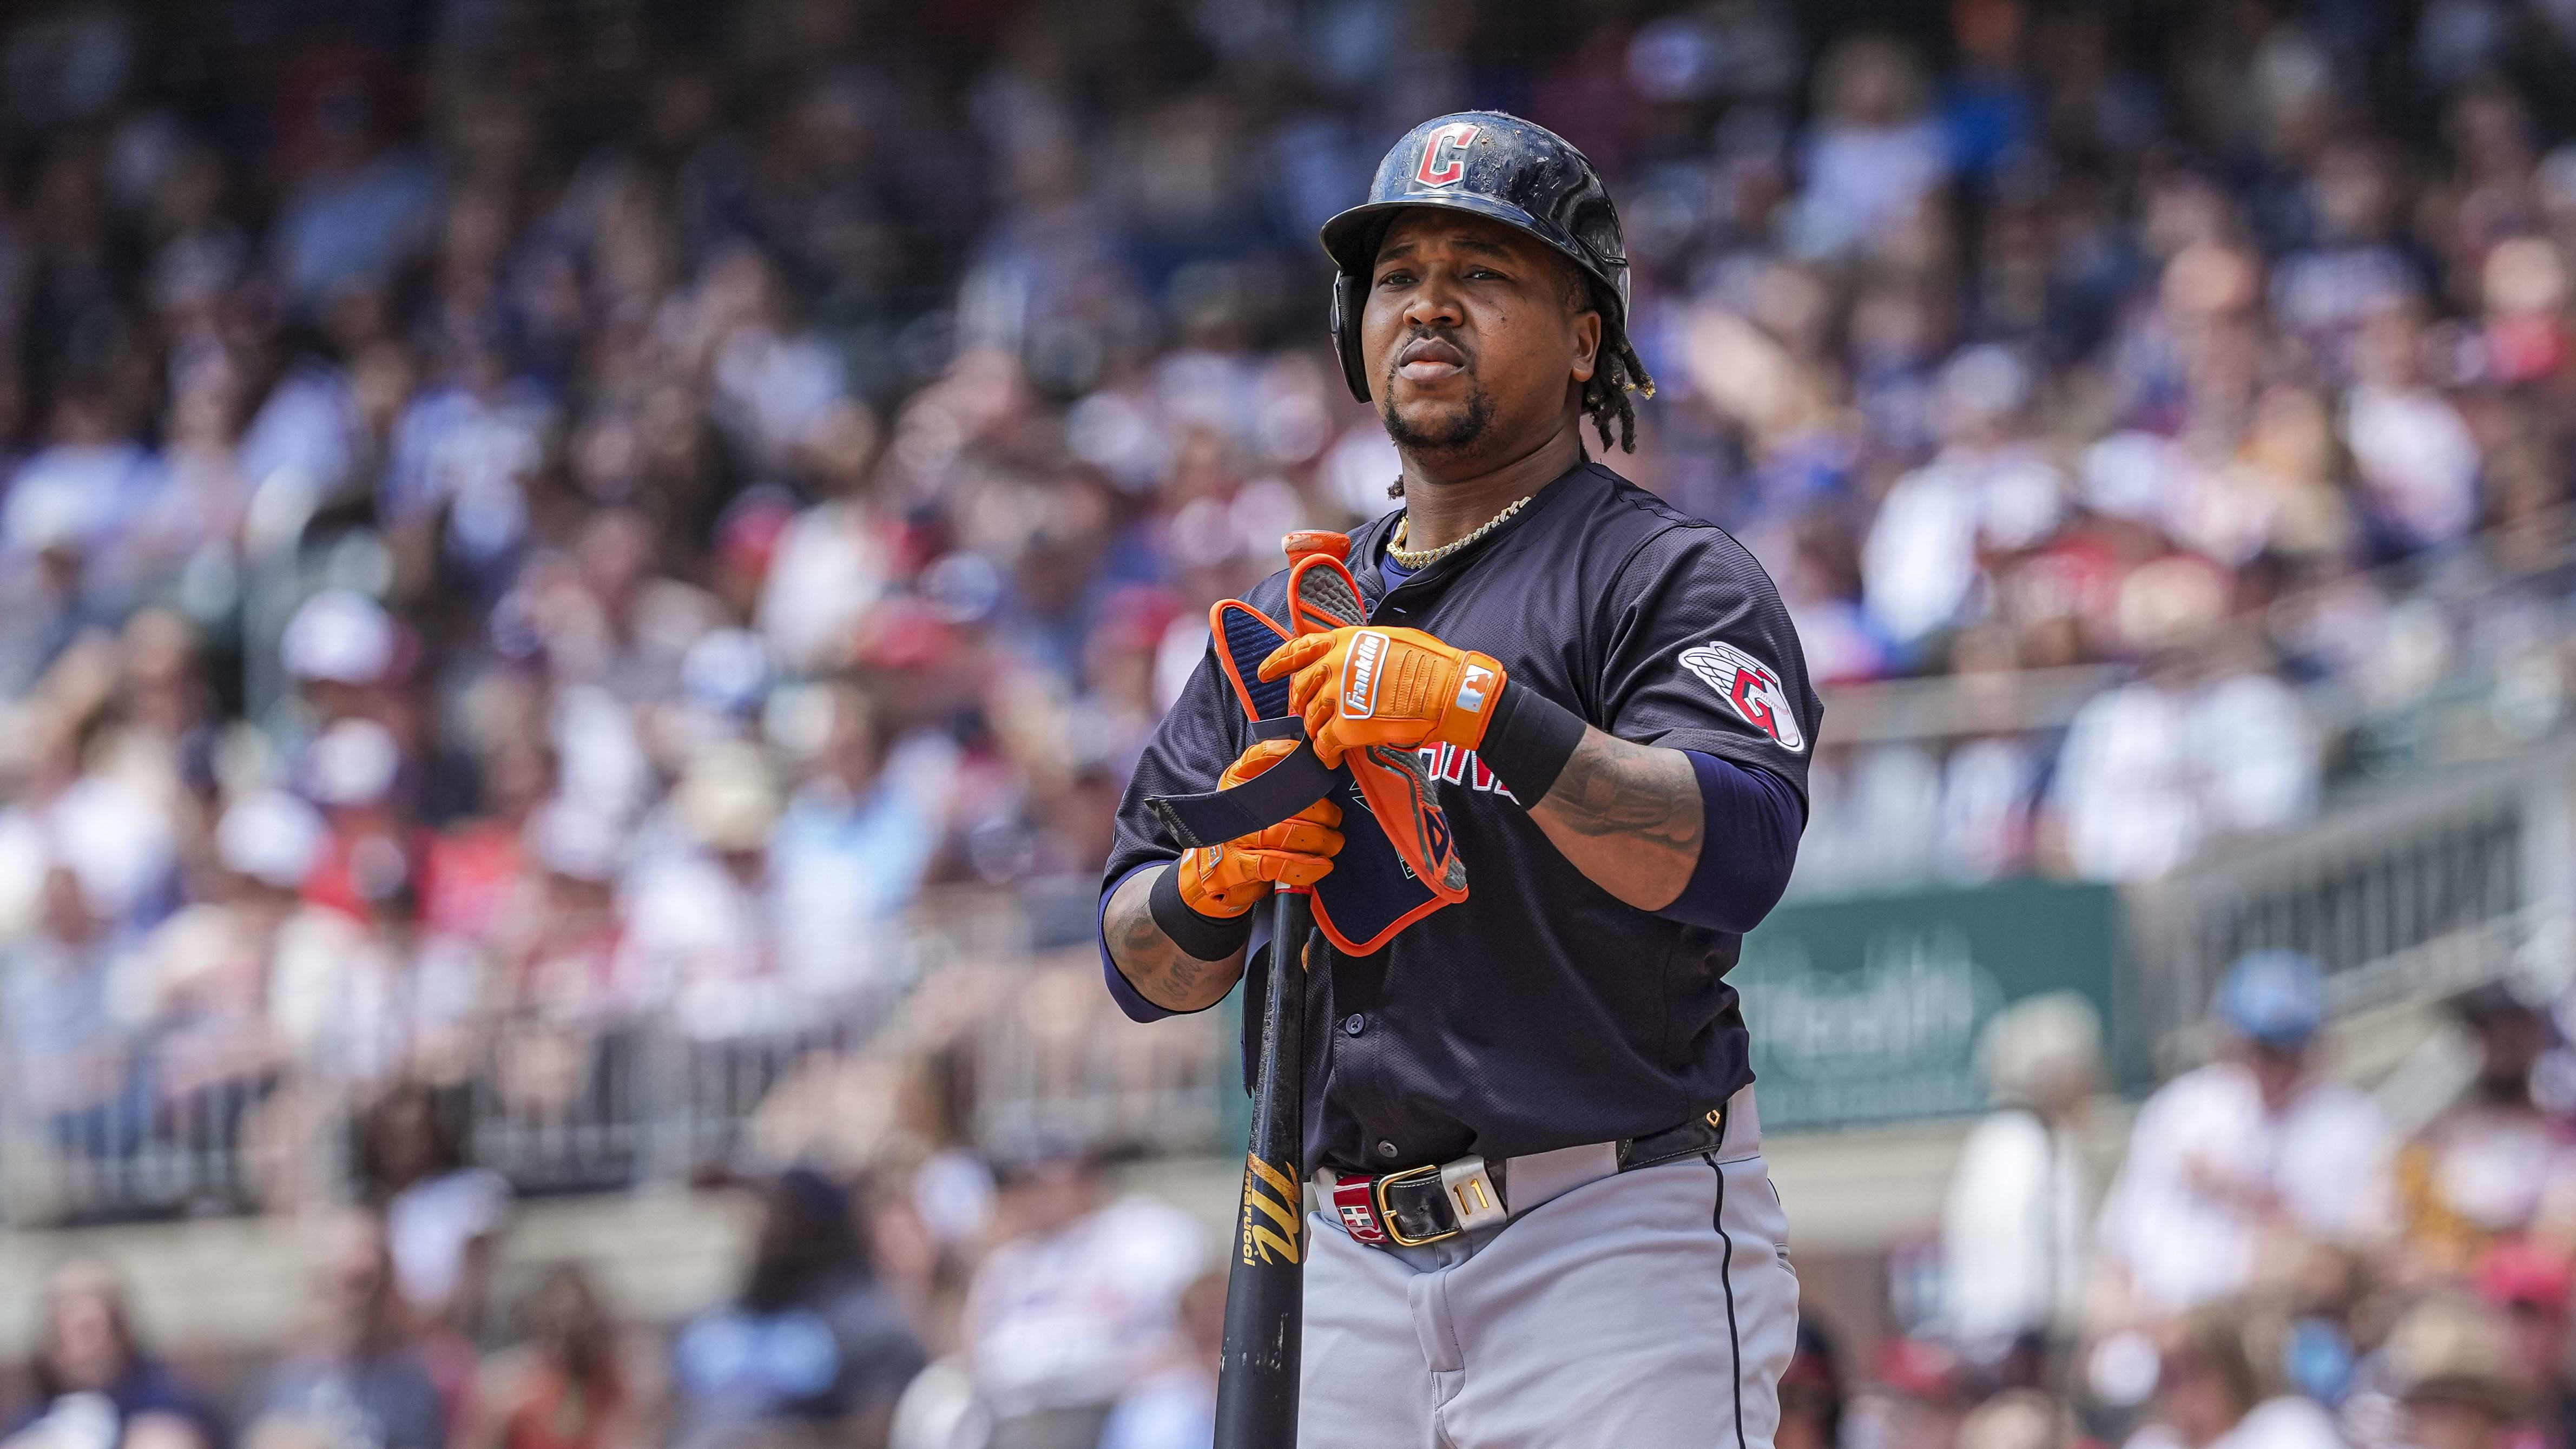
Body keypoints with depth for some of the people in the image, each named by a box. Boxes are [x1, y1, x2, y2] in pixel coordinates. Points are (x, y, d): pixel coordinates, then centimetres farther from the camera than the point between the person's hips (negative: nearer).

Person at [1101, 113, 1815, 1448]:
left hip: (1612, 1244, -6)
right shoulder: (1288, 627, 18)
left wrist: (1488, 707, -28)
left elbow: (1735, 853, -19)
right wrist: (1217, 880, -7)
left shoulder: (1672, 578, 0)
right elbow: (1144, 965, 15)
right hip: (1348, 1264, 6)